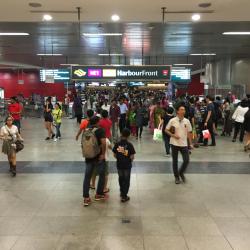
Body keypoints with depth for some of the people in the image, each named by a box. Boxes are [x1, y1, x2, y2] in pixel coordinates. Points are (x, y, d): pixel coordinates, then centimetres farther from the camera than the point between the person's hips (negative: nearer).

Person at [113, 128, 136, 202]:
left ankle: (122, 192, 39)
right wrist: (130, 160, 6)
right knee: (126, 180, 10)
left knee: (121, 179, 23)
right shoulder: (129, 145, -16)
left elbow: (114, 155, -1)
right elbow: (132, 157, -15)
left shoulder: (117, 144, -8)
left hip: (119, 165, 3)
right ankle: (124, 196, 14)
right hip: (127, 165, -3)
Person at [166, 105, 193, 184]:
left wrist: (190, 143, 5)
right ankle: (177, 177, 23)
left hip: (184, 144, 2)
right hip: (174, 143, -2)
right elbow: (166, 130, 0)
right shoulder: (172, 121, -7)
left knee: (186, 160, -3)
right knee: (175, 161, 7)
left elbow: (189, 133, 7)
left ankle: (181, 173, 25)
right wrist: (173, 135, -14)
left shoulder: (187, 121, 1)